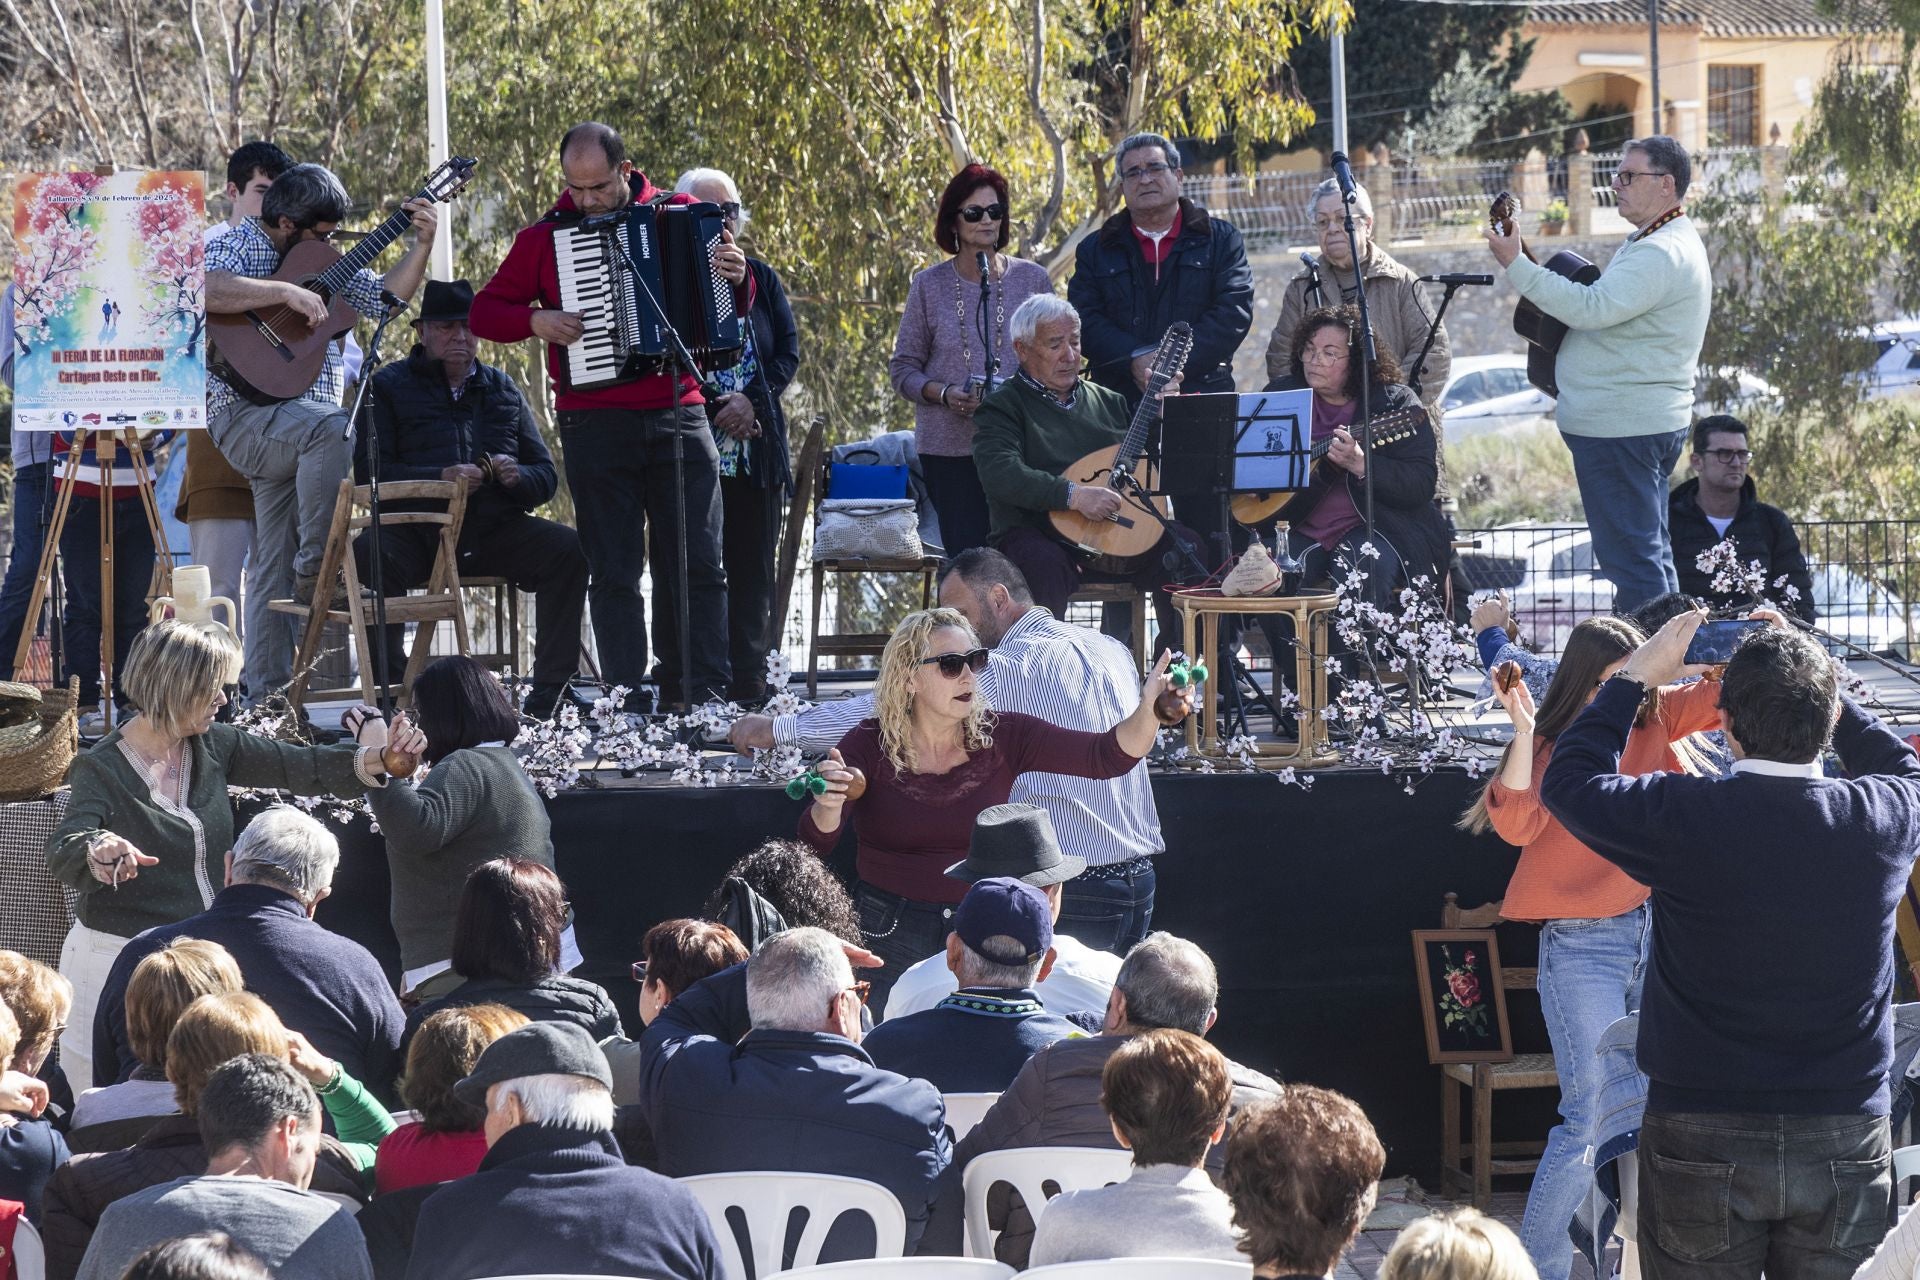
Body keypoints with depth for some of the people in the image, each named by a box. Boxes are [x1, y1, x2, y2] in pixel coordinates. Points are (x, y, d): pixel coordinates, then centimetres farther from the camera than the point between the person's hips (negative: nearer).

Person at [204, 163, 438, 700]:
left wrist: (422, 245, 7)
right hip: (246, 413, -8)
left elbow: (385, 297, 20)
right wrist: (286, 292, -29)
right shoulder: (234, 248, -6)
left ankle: (269, 696, 4)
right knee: (330, 429, -37)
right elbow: (205, 290, -28)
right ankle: (316, 569, -28)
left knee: (274, 574, 5)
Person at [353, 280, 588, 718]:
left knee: (569, 550, -23)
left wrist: (517, 477, -8)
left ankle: (549, 696, -20)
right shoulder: (390, 386, 11)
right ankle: (390, 689, -25)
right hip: (416, 531, -3)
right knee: (370, 553, -35)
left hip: (494, 529, 3)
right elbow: (370, 470, -4)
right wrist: (440, 479, -19)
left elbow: (545, 475, 17)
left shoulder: (501, 387, 21)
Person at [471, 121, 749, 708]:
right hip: (596, 428, -1)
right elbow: (485, 310, 10)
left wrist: (737, 279, -6)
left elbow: (732, 309, 17)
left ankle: (707, 700, 0)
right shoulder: (546, 237, 6)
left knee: (698, 565, -3)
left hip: (678, 415, 1)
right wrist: (536, 320, -8)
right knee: (614, 572, 1)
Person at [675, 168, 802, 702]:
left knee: (752, 567, 3)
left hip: (757, 449, 4)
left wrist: (750, 401, -8)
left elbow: (788, 352, 9)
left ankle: (749, 679, 6)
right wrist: (718, 411, -12)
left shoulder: (761, 279, 14)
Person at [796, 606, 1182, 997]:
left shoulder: (1000, 737, -4)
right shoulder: (871, 746, -8)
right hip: (890, 934, -2)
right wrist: (828, 807, -41)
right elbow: (815, 843, -17)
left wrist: (1149, 710, -33)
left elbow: (1109, 756, -12)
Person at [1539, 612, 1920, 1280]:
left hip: (1702, 1143, -2)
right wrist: (1815, 680, 20)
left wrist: (1636, 676, 12)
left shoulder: (1684, 818, -15)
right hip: (1845, 1146, 2)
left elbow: (1569, 781, 4)